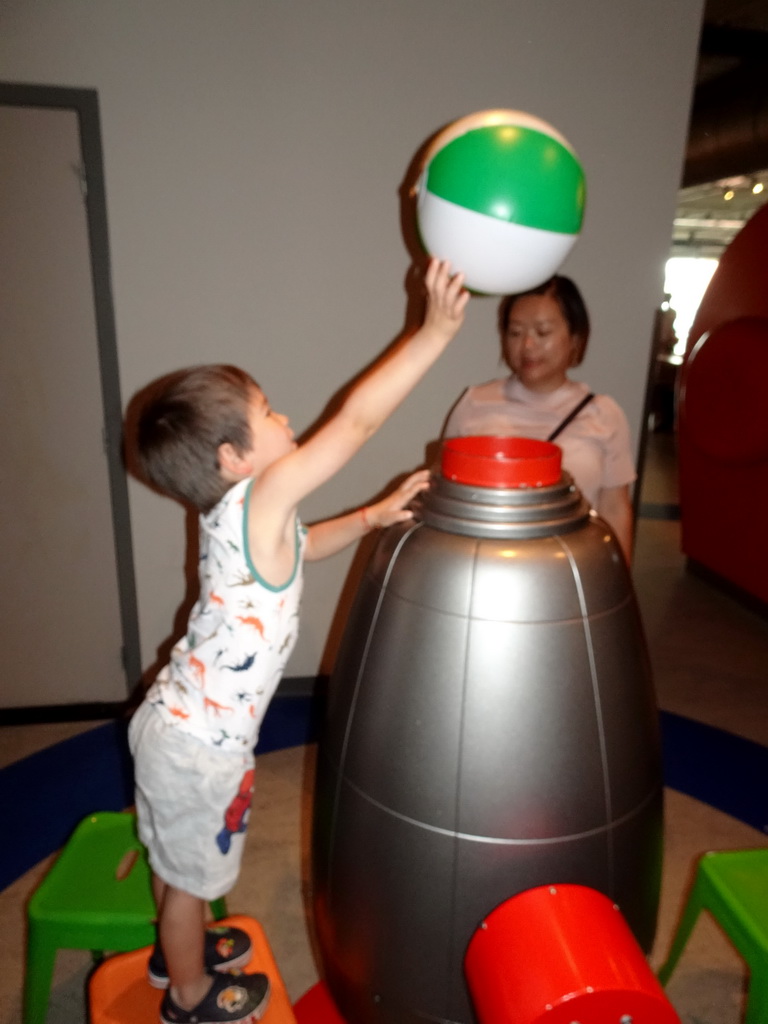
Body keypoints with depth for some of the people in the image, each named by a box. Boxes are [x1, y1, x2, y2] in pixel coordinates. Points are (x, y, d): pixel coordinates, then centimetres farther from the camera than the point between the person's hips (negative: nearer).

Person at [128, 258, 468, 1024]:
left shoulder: (237, 515, 0)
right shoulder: (260, 498, -27)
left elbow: (304, 546, 17)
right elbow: (357, 418, -30)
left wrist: (373, 516, 5)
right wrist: (435, 331, -25)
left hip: (172, 719, 8)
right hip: (201, 745, -8)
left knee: (177, 858, 30)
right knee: (193, 872, 17)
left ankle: (175, 948, 55)